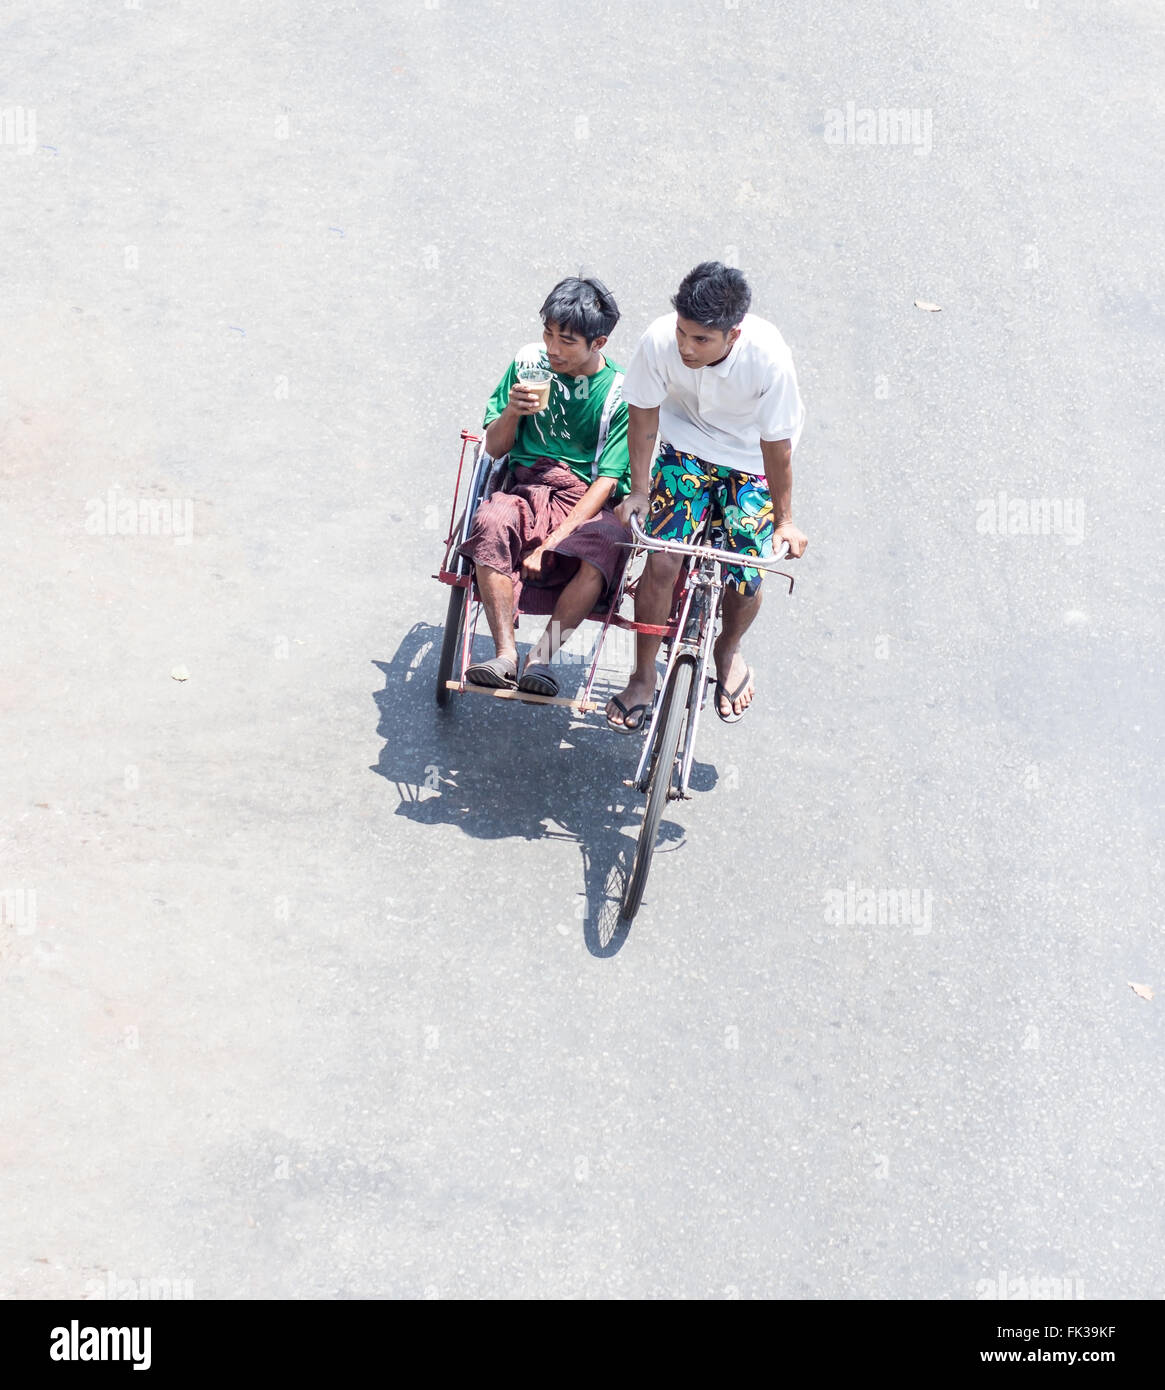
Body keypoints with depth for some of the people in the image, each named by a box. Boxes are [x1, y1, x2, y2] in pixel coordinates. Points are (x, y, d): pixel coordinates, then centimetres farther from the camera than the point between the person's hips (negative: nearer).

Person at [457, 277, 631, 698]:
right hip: (527, 488, 2)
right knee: (490, 523, -33)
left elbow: (607, 482, -9)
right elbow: (494, 448, 11)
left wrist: (552, 542, -19)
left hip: (588, 501, -2)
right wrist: (511, 413, -13)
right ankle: (505, 654, -32)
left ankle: (542, 656, -31)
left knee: (606, 542, -36)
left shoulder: (620, 392, -4)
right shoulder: (528, 362, 5)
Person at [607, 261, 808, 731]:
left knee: (744, 581, -9)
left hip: (752, 465, -1)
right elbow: (644, 413, -10)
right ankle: (643, 678, 7)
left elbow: (777, 443, -21)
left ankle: (727, 651, 28)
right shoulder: (659, 341, -28)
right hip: (686, 450, 1)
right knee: (661, 563, -14)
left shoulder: (768, 356, -33)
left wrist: (784, 519, -12)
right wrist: (639, 490, -6)